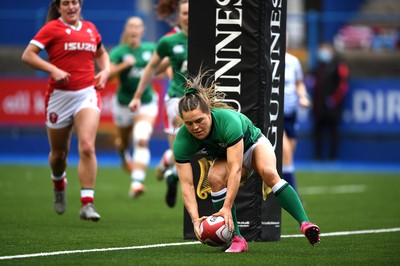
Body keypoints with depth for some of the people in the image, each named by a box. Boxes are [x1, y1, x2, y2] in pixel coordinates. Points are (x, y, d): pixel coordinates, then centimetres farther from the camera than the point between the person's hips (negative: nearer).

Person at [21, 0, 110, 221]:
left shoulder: (90, 28, 11)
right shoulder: (52, 28, -3)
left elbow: (101, 53, 30)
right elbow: (28, 55, -9)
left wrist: (105, 70, 9)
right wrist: (54, 69, -20)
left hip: (88, 94, 2)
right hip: (60, 95, -2)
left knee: (87, 147, -18)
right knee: (59, 152, 13)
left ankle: (87, 203, -20)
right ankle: (59, 186, 46)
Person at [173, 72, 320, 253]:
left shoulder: (227, 120, -39)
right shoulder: (182, 141, -28)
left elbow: (235, 169, -42)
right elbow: (186, 184, -28)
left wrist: (227, 208, -47)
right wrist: (195, 219, -42)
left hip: (253, 143, -3)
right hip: (224, 158, 3)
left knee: (268, 172, -35)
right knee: (215, 177, -30)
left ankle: (305, 224, -39)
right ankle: (237, 238, -25)